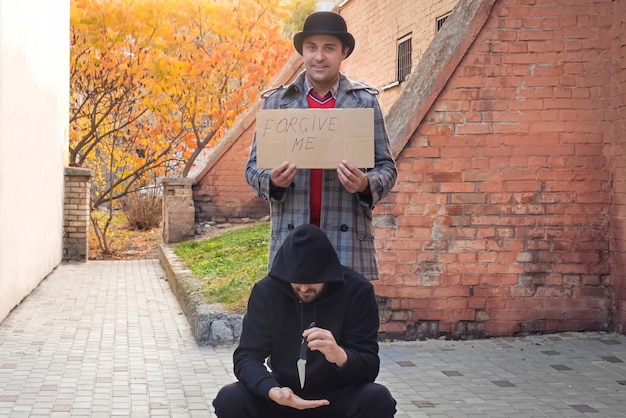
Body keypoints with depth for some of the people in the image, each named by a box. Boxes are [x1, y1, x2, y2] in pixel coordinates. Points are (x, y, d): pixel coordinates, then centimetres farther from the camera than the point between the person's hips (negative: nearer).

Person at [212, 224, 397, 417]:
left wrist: (340, 356, -40)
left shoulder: (357, 291, -15)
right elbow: (246, 356, -15)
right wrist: (273, 391, -37)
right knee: (229, 400, -26)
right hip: (284, 396, 1)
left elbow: (369, 367, -16)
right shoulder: (266, 291, -11)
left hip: (338, 398, -1)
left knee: (378, 400, -32)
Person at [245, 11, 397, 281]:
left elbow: (386, 167, 9)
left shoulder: (365, 101, 9)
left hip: (349, 241, 0)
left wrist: (366, 185, -13)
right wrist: (272, 180, -11)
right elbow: (253, 166, 12)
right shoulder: (276, 102, 11)